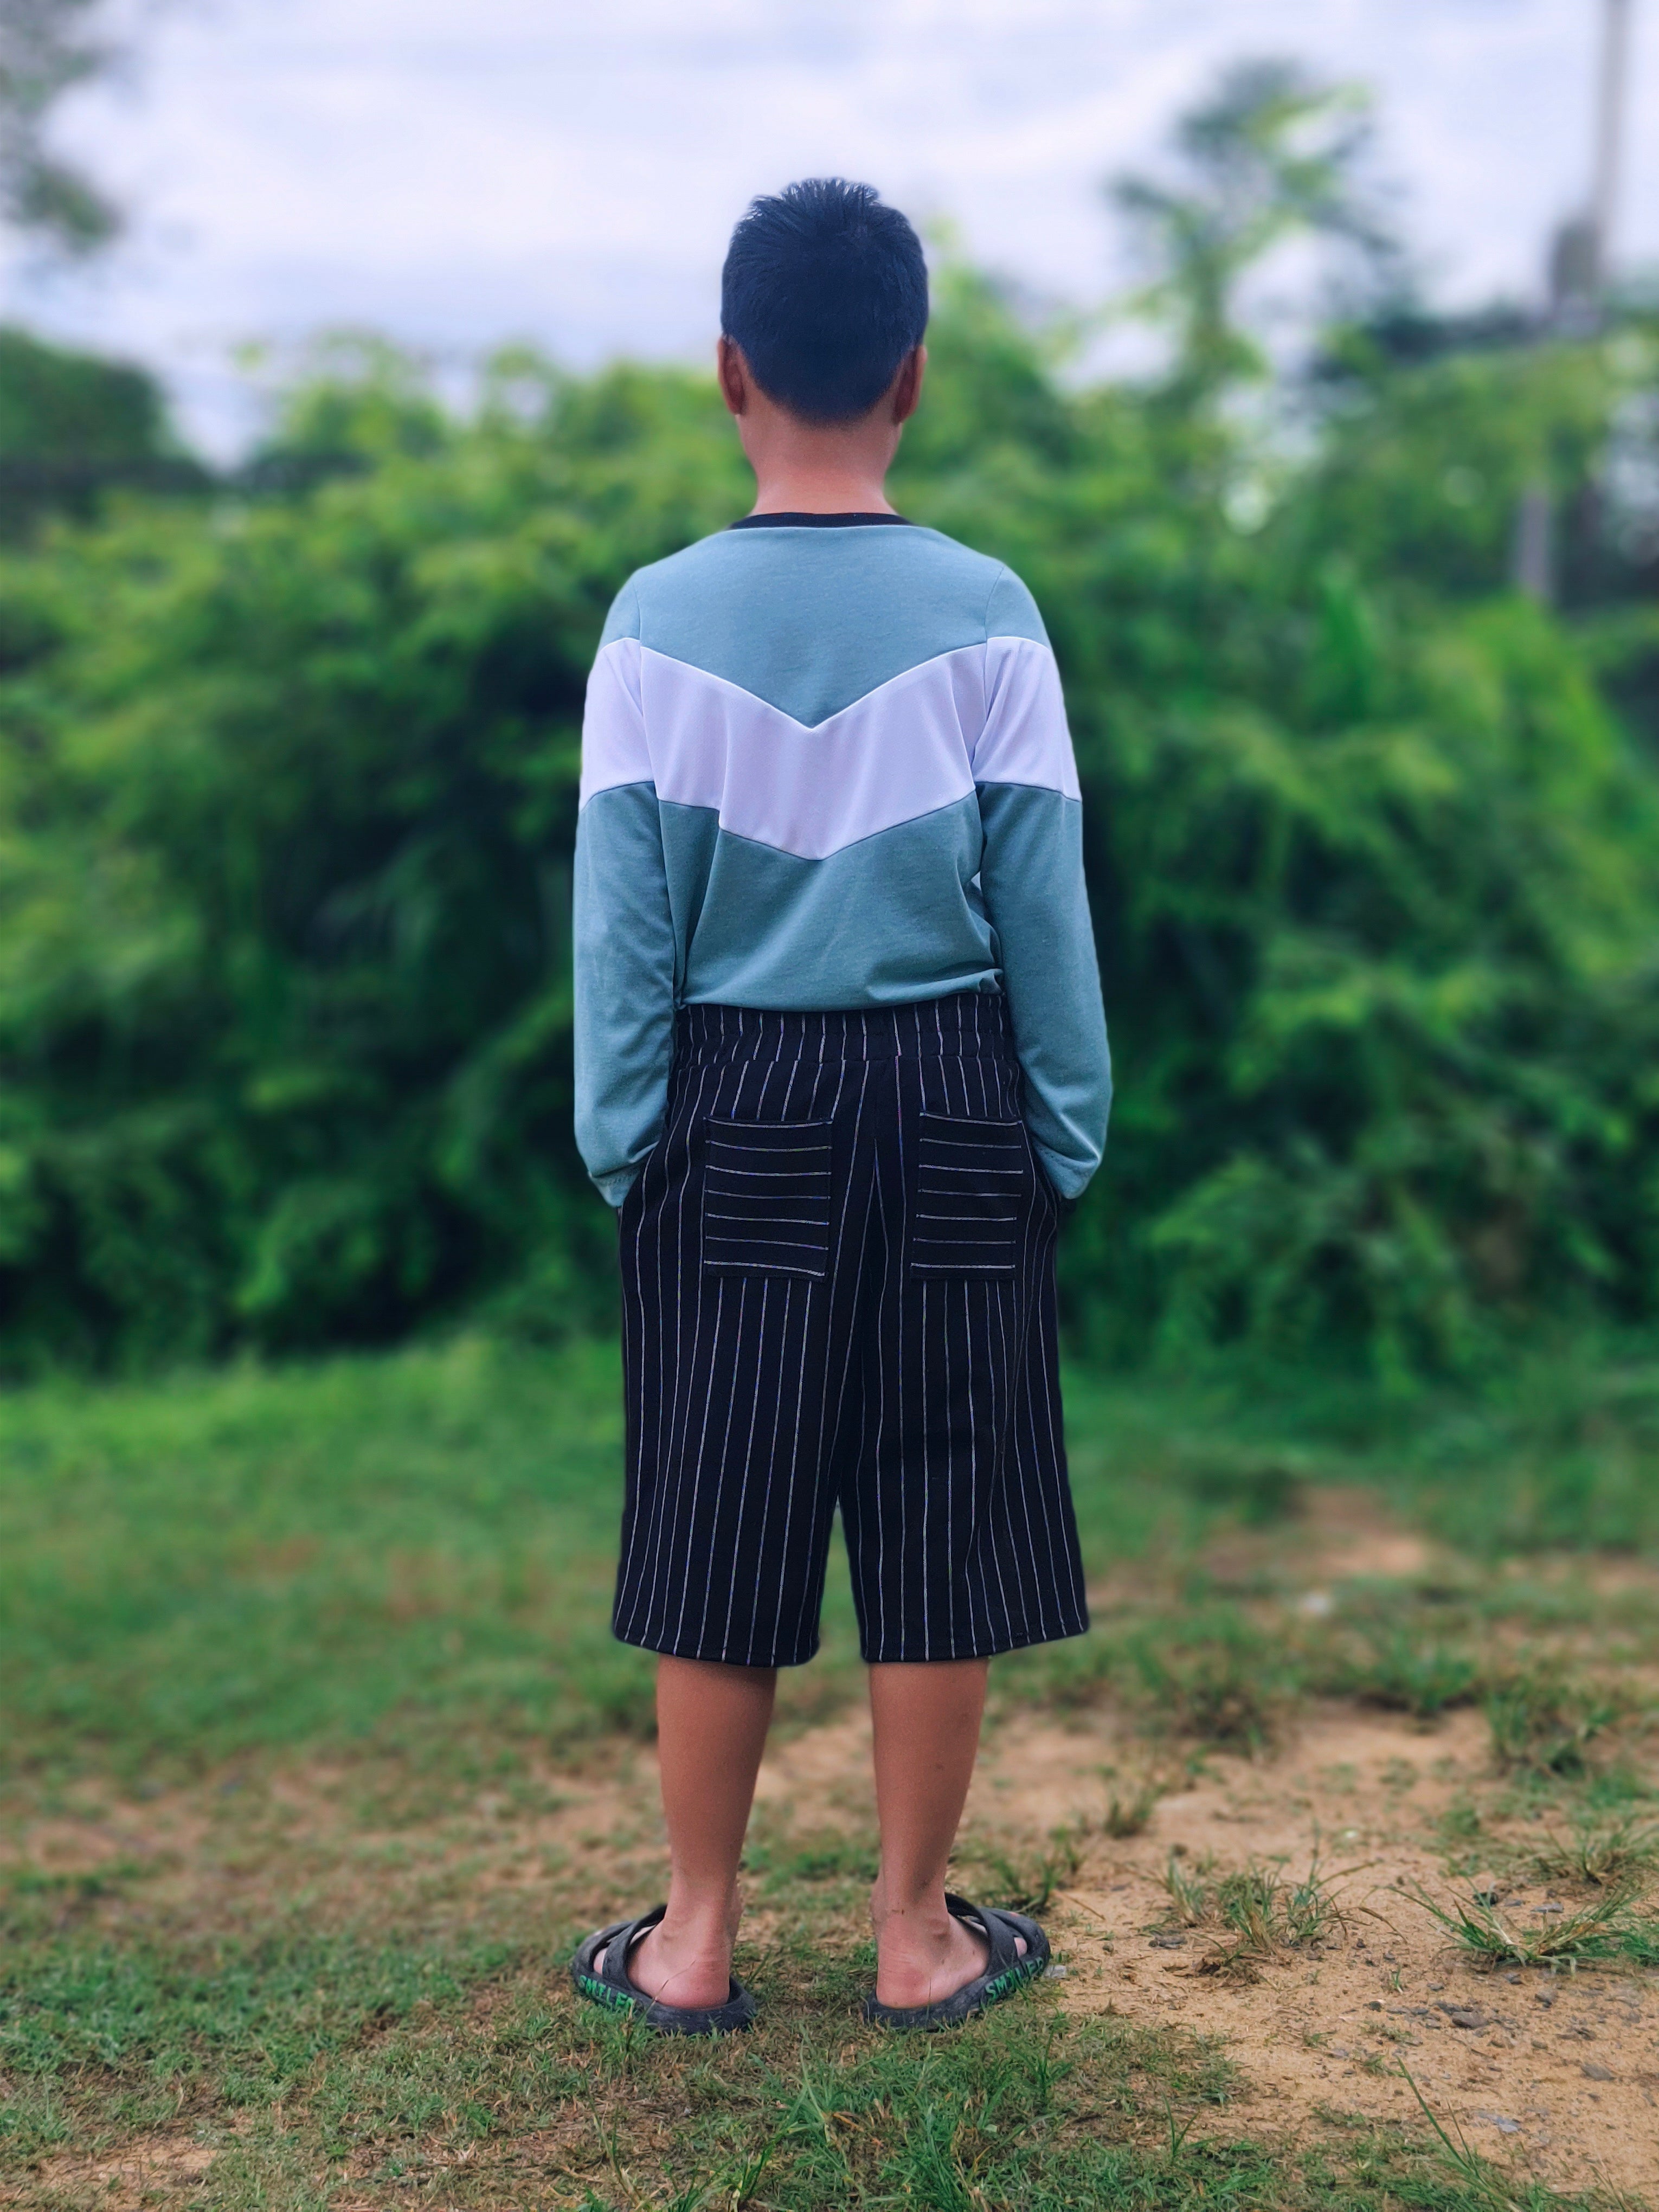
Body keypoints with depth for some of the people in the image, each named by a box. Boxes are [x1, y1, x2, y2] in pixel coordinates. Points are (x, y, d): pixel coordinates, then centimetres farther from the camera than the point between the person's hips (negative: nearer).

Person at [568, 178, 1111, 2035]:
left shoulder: (660, 618, -4)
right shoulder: (984, 613, -4)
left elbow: (619, 910, -3)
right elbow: (1042, 901, -2)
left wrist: (623, 1138, 6)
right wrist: (1069, 1131, 7)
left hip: (734, 1113, 0)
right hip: (949, 1105, 0)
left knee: (717, 1535, 9)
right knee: (940, 1532, 10)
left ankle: (697, 1939, 22)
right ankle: (915, 1934, 22)